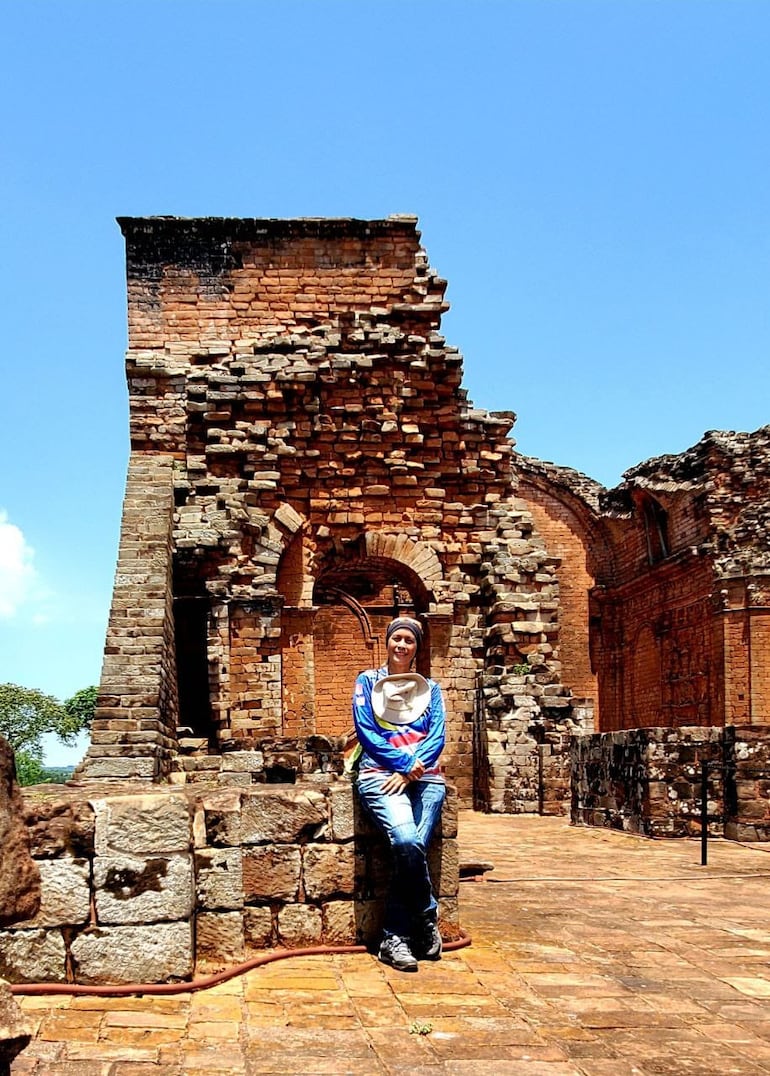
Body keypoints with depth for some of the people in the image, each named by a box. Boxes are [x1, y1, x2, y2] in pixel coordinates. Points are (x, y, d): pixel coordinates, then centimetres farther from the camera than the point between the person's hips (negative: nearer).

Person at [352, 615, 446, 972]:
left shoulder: (429, 688, 20)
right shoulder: (368, 681, 14)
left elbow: (437, 736, 7)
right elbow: (365, 732, 2)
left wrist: (410, 771, -10)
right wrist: (405, 762, -10)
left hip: (425, 777, 2)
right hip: (380, 774, -2)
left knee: (411, 845, -22)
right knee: (405, 840, -29)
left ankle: (394, 938, -10)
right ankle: (427, 916, -9)